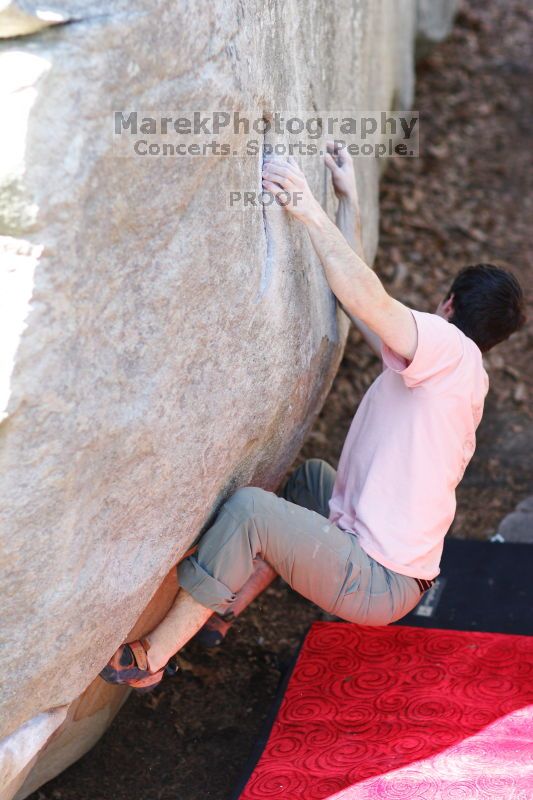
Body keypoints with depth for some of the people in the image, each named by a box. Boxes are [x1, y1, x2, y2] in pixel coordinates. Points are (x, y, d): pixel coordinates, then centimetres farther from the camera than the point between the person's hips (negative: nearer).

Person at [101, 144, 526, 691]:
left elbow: (371, 302, -31)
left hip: (379, 585, -10)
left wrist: (312, 213, -29)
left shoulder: (452, 349, -13)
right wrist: (348, 200, 20)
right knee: (311, 476, 27)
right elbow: (364, 301, 17)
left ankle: (149, 659, -12)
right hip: (396, 569, 10)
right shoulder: (451, 369, 14)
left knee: (250, 507, -23)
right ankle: (221, 608, 22)